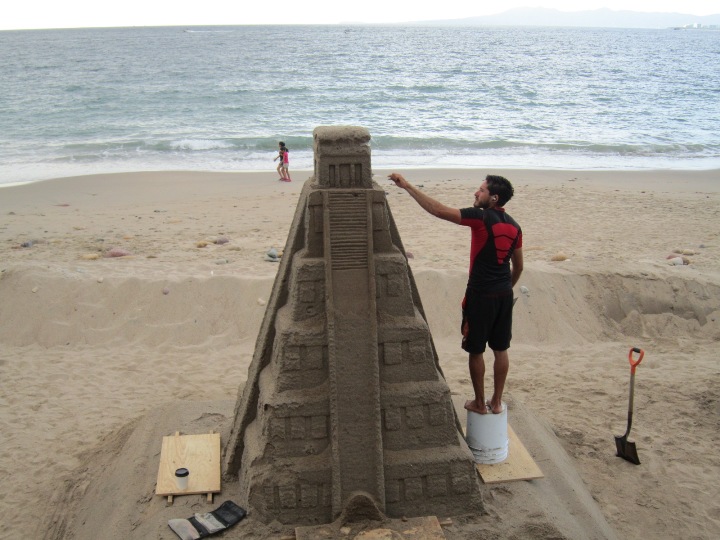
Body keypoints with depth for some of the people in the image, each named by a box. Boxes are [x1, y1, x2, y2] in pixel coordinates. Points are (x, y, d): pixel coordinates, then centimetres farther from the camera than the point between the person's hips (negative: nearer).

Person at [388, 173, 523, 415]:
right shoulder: (513, 226, 5)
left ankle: (479, 403, 19)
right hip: (504, 294, 7)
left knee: (475, 350, 9)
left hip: (481, 294, -6)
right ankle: (496, 402, 24)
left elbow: (438, 210, -22)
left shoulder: (481, 217, -16)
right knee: (501, 350, 14)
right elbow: (518, 267, 13)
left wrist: (407, 185, -20)